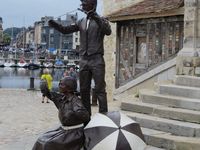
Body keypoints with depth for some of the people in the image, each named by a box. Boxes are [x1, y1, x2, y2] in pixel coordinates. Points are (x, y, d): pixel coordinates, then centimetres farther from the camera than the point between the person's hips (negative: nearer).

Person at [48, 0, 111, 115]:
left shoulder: (100, 20, -1)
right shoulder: (81, 22, 14)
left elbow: (108, 31, -19)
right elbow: (66, 30, 11)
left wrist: (97, 18, -29)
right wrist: (55, 25, -7)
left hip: (97, 60, -5)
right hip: (84, 60, 5)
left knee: (100, 89, -7)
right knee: (84, 89, 7)